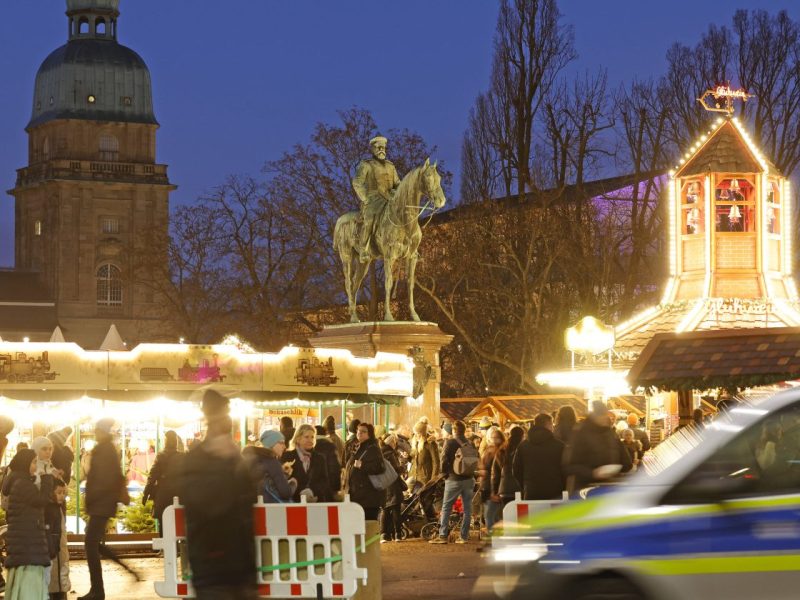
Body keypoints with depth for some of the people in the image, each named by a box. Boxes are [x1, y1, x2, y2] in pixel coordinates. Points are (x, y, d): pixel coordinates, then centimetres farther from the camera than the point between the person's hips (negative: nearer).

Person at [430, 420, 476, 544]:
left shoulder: (450, 443, -10)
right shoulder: (470, 444, 4)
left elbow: (444, 459, -13)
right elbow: (476, 459, 4)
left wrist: (444, 472, 3)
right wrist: (471, 473, 14)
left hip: (454, 479, -4)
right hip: (469, 479, 4)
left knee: (446, 508, 3)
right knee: (467, 508, 8)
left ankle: (443, 536, -1)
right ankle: (464, 536, 8)